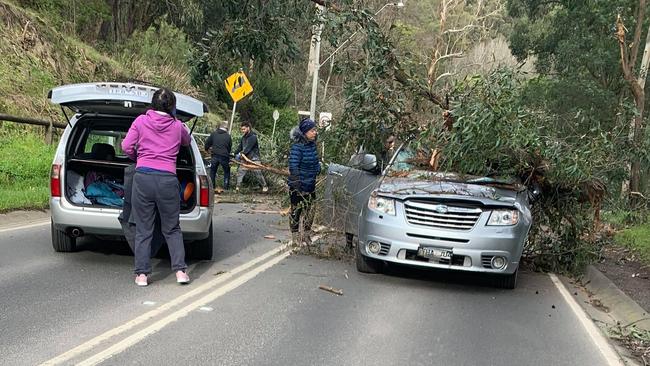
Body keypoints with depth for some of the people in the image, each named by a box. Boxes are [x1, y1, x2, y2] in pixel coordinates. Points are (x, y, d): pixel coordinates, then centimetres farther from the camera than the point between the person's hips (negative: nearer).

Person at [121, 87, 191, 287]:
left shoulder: (141, 121, 4)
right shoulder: (178, 126, 7)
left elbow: (126, 146, 0)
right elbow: (187, 142, 27)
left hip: (143, 177, 0)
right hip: (167, 180, 1)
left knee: (143, 229, 6)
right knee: (172, 229, 13)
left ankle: (142, 274, 6)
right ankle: (180, 270, 7)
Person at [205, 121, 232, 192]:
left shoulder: (213, 134, 2)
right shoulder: (228, 136, 0)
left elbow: (207, 143, 7)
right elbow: (230, 147, 7)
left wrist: (207, 149, 27)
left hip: (215, 156, 1)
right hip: (224, 156, -1)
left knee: (212, 171, 15)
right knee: (227, 172, 15)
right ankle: (226, 187, 14)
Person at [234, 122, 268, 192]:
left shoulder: (253, 137, -15)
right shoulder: (243, 137, 10)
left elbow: (248, 148, -23)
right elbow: (240, 147, 8)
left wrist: (241, 154, -29)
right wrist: (235, 153, -6)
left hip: (254, 158, -7)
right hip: (245, 159, 7)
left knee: (258, 173, -2)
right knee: (240, 171, -4)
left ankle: (265, 186, 15)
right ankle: (237, 187, 0)